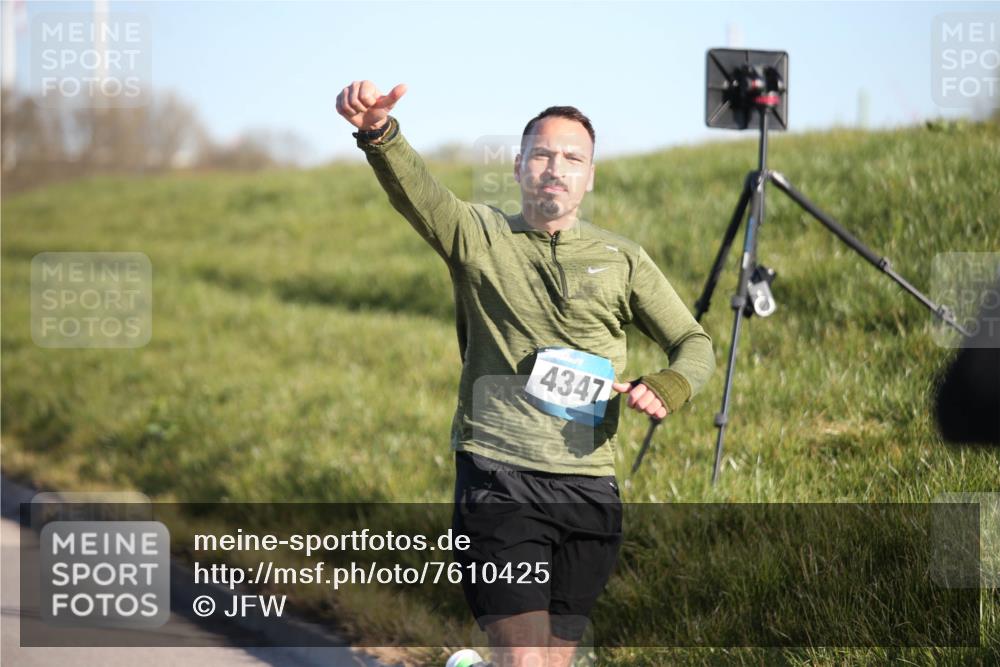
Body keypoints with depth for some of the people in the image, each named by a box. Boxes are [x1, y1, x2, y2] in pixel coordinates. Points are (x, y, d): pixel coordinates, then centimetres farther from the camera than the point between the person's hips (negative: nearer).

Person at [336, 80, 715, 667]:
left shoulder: (623, 259, 14)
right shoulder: (479, 235, 5)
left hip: (591, 487, 4)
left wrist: (669, 387, -9)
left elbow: (694, 343, 15)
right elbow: (414, 189, -14)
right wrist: (379, 133, -36)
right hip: (498, 479, -4)